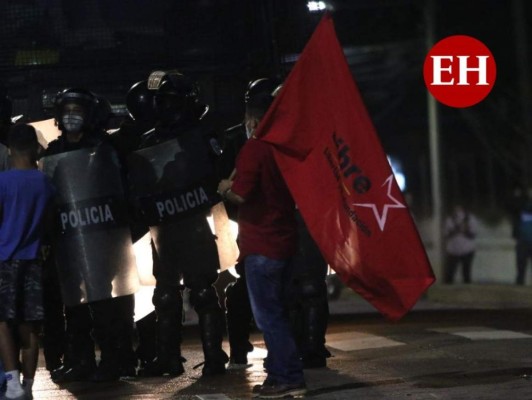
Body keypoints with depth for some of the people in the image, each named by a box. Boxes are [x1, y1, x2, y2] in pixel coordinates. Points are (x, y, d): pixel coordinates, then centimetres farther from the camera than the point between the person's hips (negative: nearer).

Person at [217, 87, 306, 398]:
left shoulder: (254, 148, -13)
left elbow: (241, 194, -20)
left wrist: (225, 189, -1)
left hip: (262, 244, -9)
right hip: (285, 240, 9)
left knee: (269, 315, -6)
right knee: (276, 312, 16)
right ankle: (280, 374, 19)